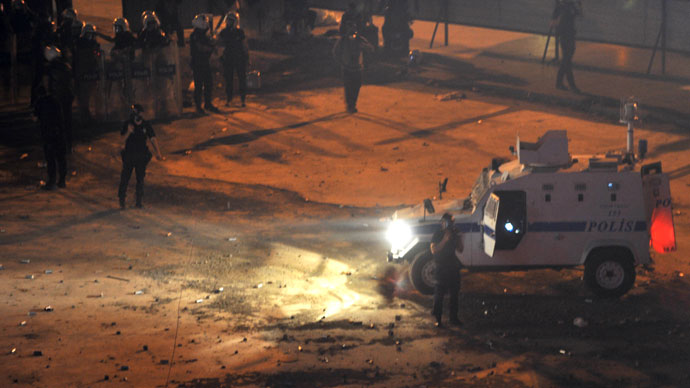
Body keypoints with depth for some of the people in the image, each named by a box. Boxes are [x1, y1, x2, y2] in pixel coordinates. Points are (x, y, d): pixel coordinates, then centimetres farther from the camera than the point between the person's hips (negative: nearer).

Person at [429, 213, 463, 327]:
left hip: (453, 267, 5)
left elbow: (460, 249, 13)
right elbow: (434, 250, -16)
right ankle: (438, 319, -2)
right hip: (441, 269, -5)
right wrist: (445, 240, -24)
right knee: (439, 294, -6)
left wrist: (459, 239, -5)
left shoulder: (454, 234, 10)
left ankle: (454, 318, 17)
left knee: (454, 293, 9)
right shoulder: (437, 235, -5)